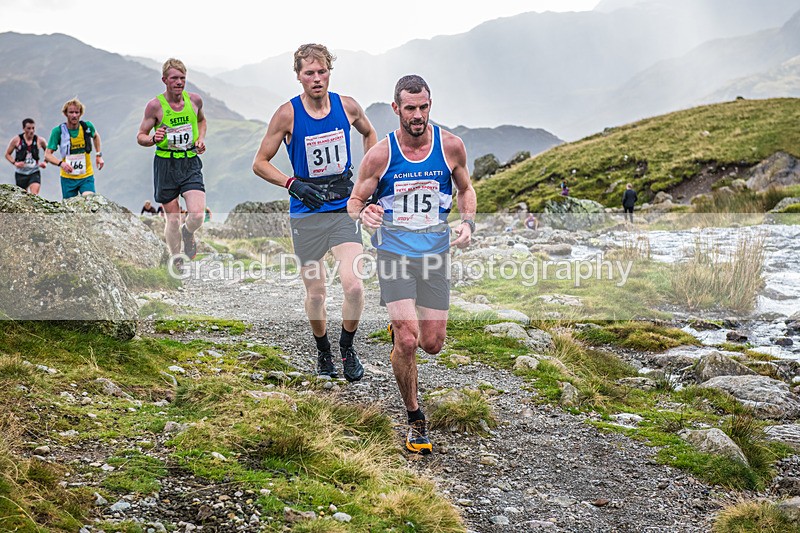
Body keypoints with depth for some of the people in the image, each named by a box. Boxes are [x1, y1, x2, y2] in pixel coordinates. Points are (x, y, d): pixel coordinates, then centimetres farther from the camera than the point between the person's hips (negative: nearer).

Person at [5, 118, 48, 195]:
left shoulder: (39, 141, -3)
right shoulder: (16, 140, -5)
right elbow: (7, 154, 5)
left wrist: (45, 162, -3)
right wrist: (15, 163, -12)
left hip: (34, 173, -1)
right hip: (20, 173, 1)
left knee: (34, 194, -21)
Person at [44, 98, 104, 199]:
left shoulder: (87, 127, -4)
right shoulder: (58, 131, -10)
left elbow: (95, 136, 21)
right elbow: (47, 155, -10)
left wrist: (98, 155, 13)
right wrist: (61, 163, -28)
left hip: (86, 176, 0)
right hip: (67, 177, 0)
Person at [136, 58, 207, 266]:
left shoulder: (195, 100, 1)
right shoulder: (155, 105, -7)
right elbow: (140, 137, 0)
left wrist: (201, 139, 6)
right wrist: (153, 139, -22)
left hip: (191, 164, 2)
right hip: (165, 165, -2)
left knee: (197, 214, -14)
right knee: (173, 220, 3)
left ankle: (188, 233, 22)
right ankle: (176, 260, 25)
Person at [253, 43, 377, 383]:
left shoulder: (347, 106, -2)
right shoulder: (288, 114, -9)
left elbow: (369, 133, 21)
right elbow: (260, 163, -2)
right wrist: (292, 184, -17)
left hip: (344, 208, 1)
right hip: (306, 214, -1)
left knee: (353, 284, -15)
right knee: (315, 293, 7)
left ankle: (347, 348, 10)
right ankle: (323, 353, 31)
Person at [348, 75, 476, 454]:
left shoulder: (450, 146, -3)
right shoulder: (380, 155, -9)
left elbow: (465, 189, 14)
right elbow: (354, 201, 1)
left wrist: (468, 224, -4)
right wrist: (364, 215, -23)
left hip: (435, 252, 2)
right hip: (394, 251, -2)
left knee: (432, 344, 3)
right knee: (407, 341, -13)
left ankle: (400, 327, 40)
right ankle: (415, 418, 7)